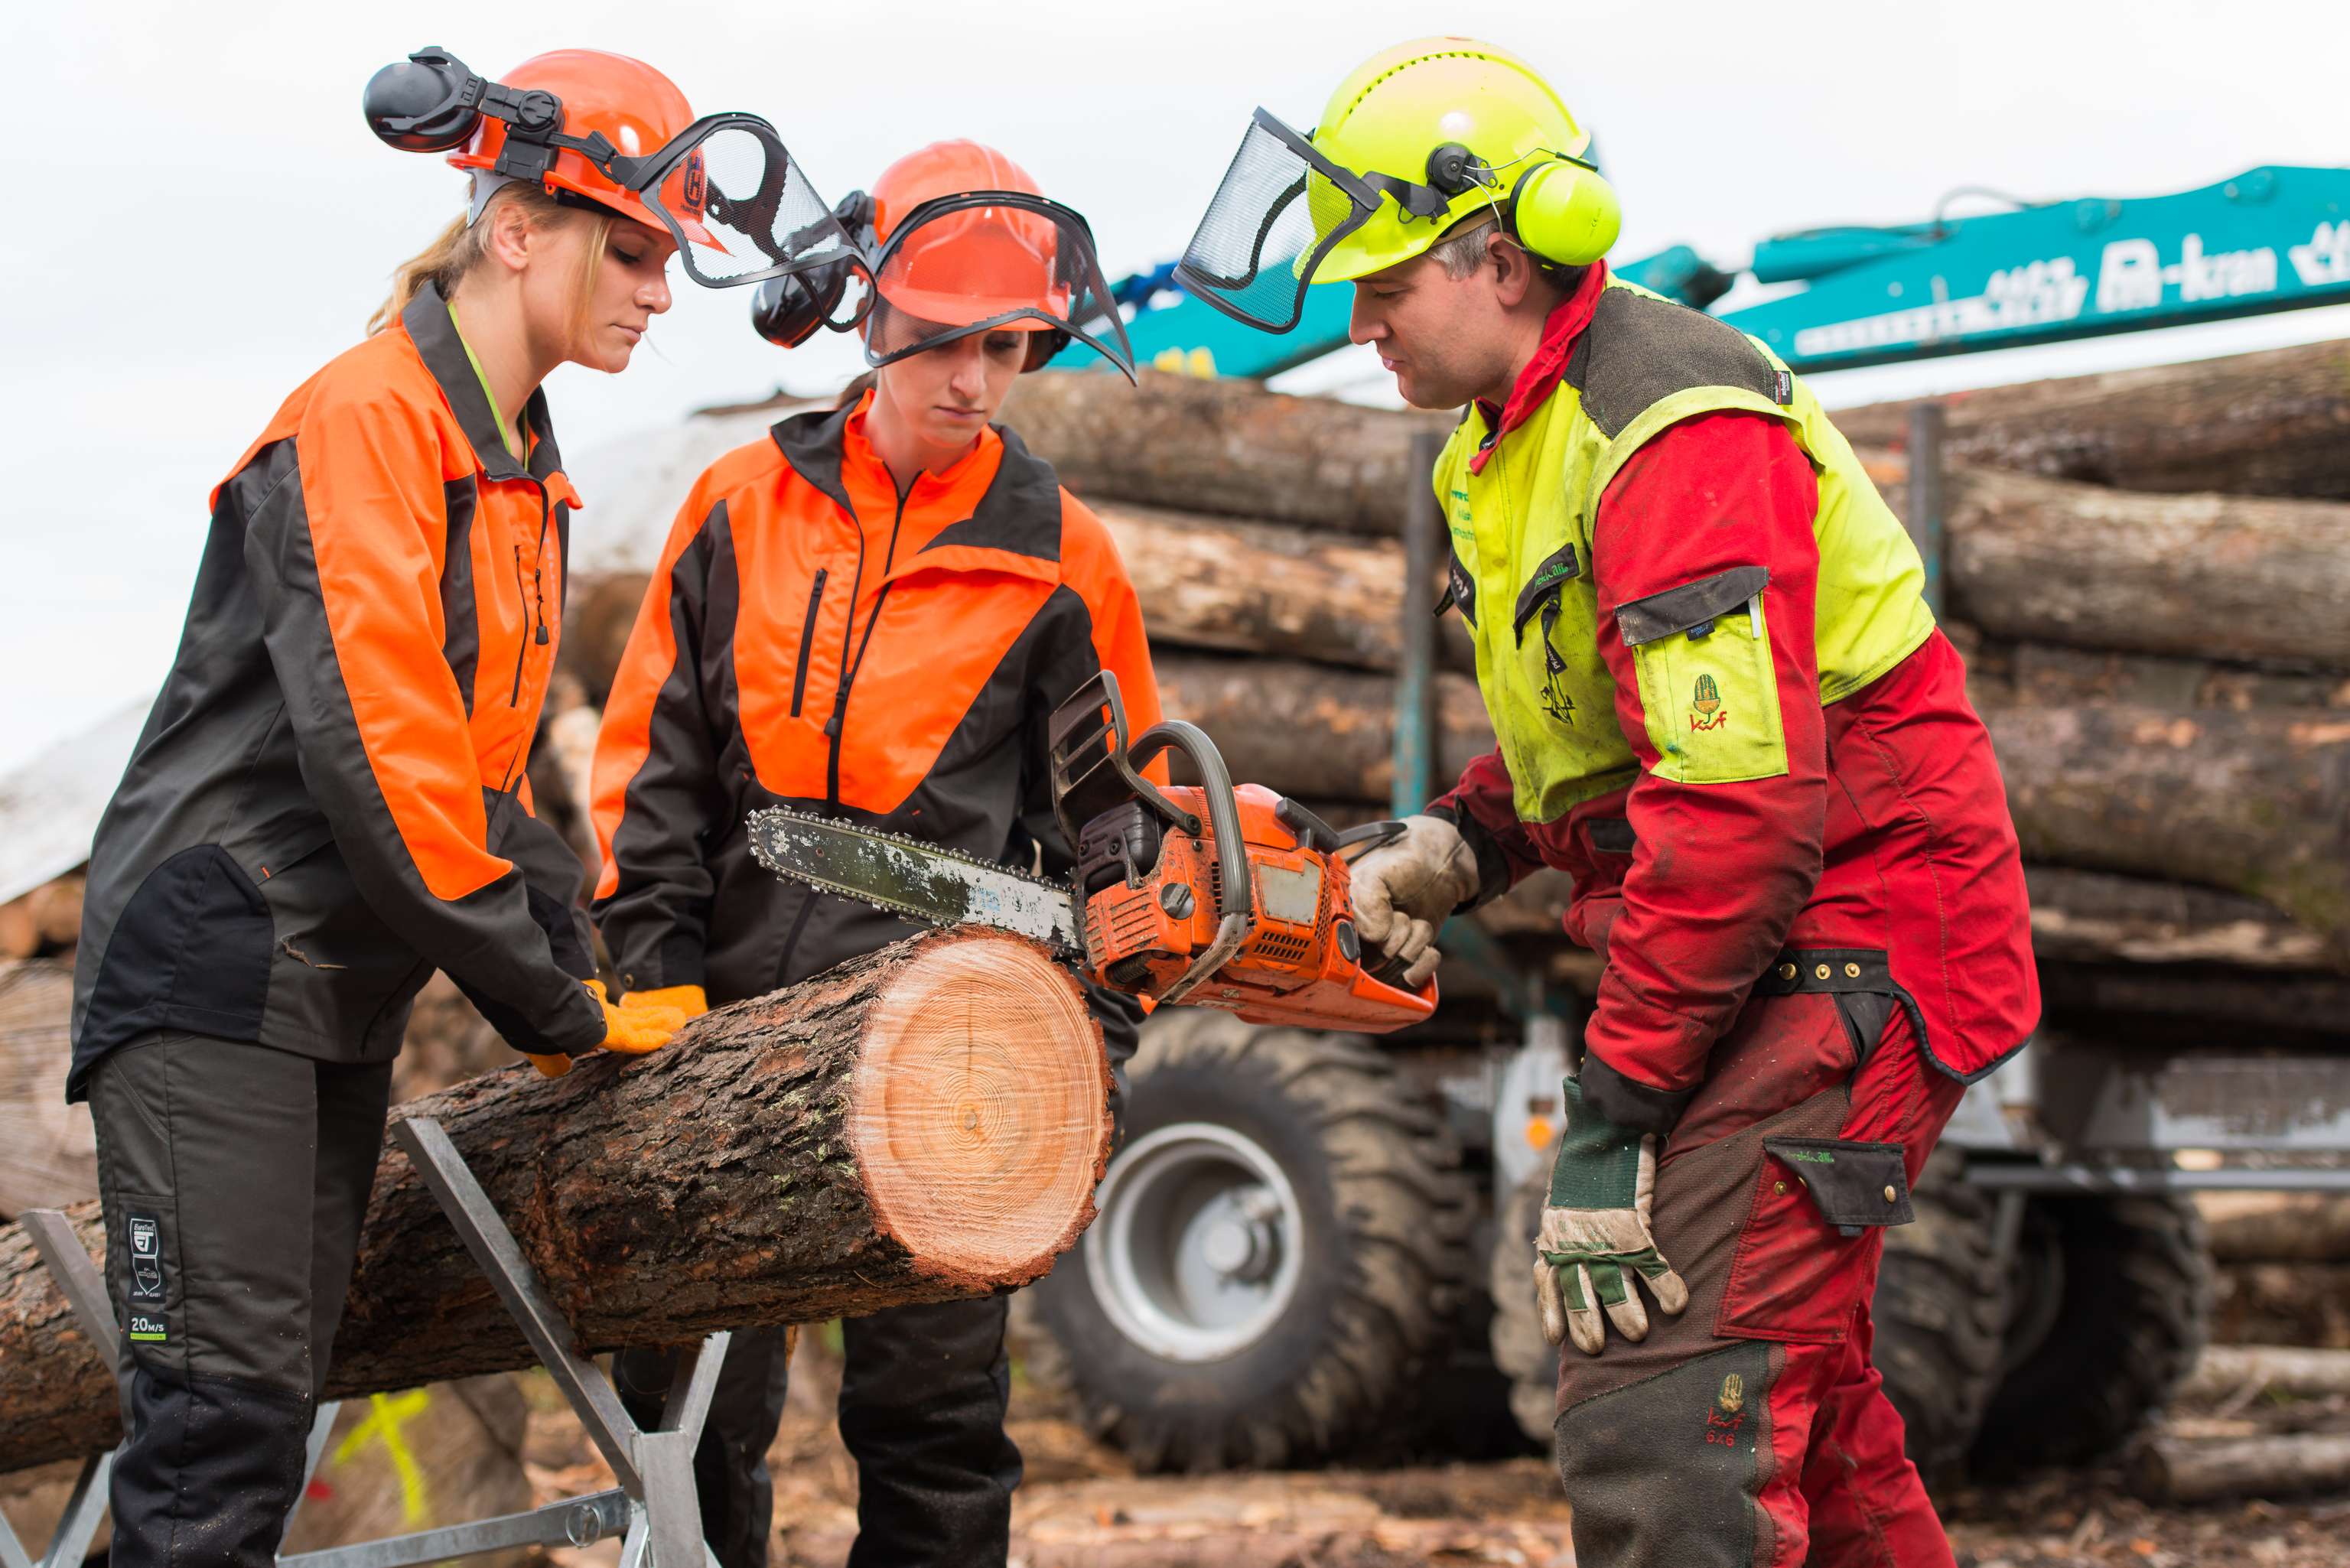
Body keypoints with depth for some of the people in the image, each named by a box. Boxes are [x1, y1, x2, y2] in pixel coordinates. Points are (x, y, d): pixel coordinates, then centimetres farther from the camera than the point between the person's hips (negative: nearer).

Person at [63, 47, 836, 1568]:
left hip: (345, 998, 9)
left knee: (279, 1395, 8)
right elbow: (375, 744, -22)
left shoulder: (525, 469, 15)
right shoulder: (367, 420, -15)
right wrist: (547, 1000, -15)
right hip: (218, 968, -9)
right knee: (226, 1401, -14)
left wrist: (571, 971, 7)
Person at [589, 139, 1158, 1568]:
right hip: (734, 1017, 2)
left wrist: (1093, 1040, 2)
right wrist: (658, 970, -1)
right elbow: (653, 758, 8)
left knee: (934, 1401, 1)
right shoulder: (744, 509, 6)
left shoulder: (1058, 558, 2)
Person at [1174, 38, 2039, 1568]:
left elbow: (1737, 809, -28)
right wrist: (1458, 846, 4)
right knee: (1784, 1383, 22)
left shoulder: (1671, 430, -21)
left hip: (1857, 946, -11)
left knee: (1668, 1414, -20)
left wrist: (1610, 1123, -26)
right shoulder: (1515, 438, 12)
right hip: (1765, 955, 11)